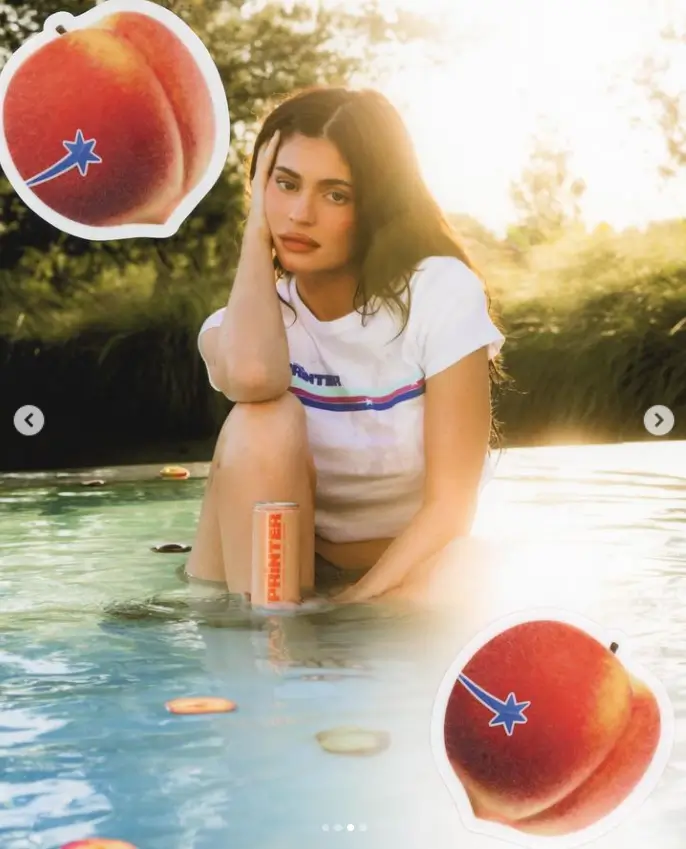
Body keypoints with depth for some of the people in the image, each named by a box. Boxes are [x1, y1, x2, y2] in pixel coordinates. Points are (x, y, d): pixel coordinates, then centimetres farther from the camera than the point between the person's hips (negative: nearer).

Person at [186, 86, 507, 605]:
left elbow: (450, 504, -15)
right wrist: (257, 232, -15)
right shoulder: (248, 318, -3)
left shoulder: (440, 294, -10)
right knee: (263, 423, -25)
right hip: (296, 574, 2)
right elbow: (251, 377, -32)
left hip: (412, 576, -2)